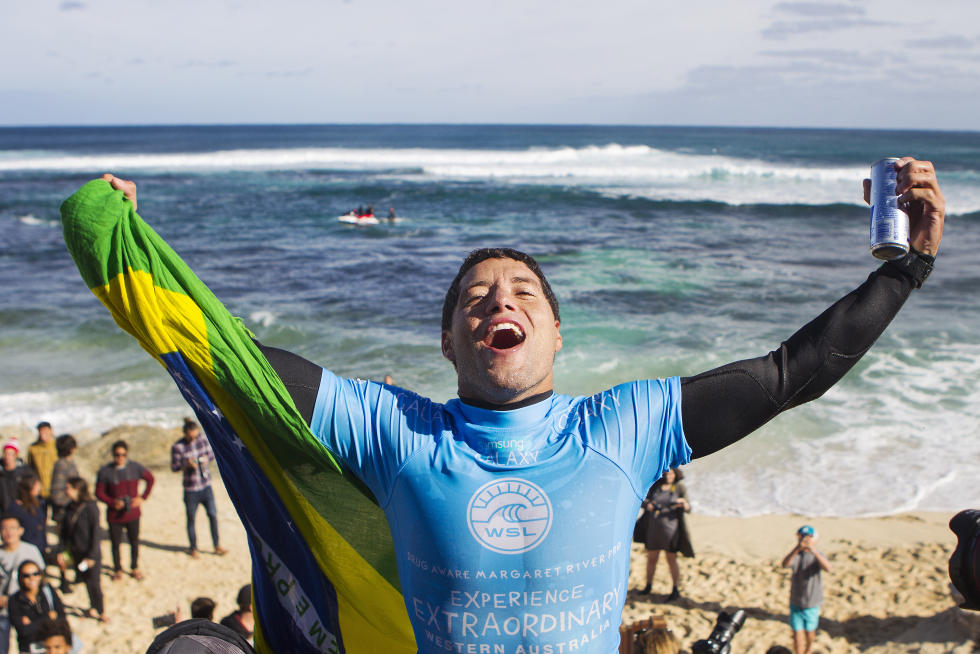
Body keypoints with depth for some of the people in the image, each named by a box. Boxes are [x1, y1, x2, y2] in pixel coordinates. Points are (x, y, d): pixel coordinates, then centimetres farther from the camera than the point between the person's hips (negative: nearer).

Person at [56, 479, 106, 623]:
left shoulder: (90, 507, -17)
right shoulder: (70, 508, 2)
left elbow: (95, 533, -16)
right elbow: (64, 530, 10)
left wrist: (92, 556, -16)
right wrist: (61, 551, 6)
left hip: (91, 551, -6)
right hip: (76, 551, 6)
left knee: (94, 582, -2)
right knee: (86, 581, 13)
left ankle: (101, 612, 12)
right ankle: (94, 608, 28)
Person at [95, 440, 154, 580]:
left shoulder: (135, 467, -5)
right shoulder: (104, 471, -9)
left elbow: (150, 479, 10)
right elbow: (99, 492, -3)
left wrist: (142, 497, 0)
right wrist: (112, 502, -18)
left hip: (132, 513, 1)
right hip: (114, 515, -1)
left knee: (134, 541, 11)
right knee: (115, 543, 8)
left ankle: (135, 568, 29)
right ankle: (117, 570, 27)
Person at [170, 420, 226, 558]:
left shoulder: (202, 438, -2)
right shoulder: (177, 447, -12)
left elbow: (211, 454, 11)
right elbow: (174, 467, -7)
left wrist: (207, 460, -12)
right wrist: (186, 464, -25)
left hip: (206, 486, 3)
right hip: (190, 489, -3)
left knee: (213, 515, 4)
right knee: (191, 519, 9)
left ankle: (217, 546, 17)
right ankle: (193, 548, 26)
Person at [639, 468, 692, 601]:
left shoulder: (679, 488, -3)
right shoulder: (655, 486, 4)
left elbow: (688, 508, -5)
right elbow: (644, 501, 11)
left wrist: (684, 504, -27)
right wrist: (647, 504, -11)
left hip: (670, 529, -3)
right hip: (653, 528, 3)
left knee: (671, 560, 1)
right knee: (651, 558, 12)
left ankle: (676, 590, 14)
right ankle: (648, 586, 29)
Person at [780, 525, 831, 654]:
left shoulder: (818, 556, -7)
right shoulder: (796, 555, -7)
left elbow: (827, 568, -30)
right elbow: (785, 564, -30)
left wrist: (813, 551, -46)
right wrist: (797, 548, -47)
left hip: (812, 606, 1)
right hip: (796, 604, -1)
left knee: (810, 637, 15)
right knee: (798, 638, -3)